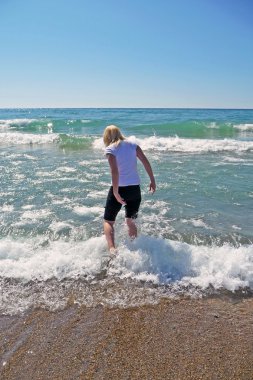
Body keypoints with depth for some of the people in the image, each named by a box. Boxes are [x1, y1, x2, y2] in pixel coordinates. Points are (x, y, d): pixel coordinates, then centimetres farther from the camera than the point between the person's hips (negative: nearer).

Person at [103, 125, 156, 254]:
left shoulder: (110, 149, -8)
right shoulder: (132, 145, 6)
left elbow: (115, 171, -20)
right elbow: (146, 162, 1)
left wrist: (115, 193, -20)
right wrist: (152, 181, 6)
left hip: (120, 189, -4)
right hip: (135, 189, 5)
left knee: (108, 221, 10)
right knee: (130, 221, 23)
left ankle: (112, 249, -9)